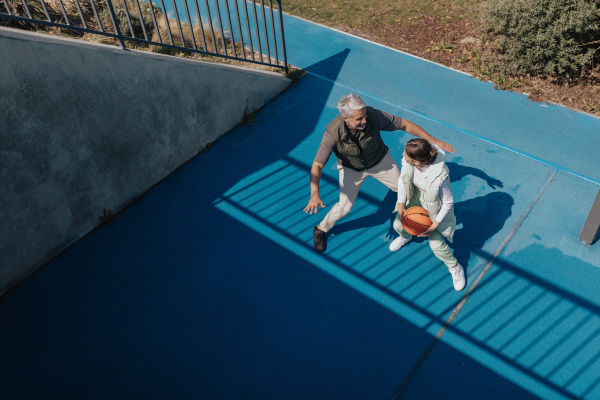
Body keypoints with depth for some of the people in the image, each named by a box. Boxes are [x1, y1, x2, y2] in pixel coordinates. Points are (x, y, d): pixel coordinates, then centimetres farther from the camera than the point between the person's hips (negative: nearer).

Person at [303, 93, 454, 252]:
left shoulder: (373, 116, -35)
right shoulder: (333, 133, -38)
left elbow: (405, 124, -23)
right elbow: (317, 166, -36)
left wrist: (434, 141, -22)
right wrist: (314, 195, -51)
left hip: (379, 160, 2)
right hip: (351, 168, -2)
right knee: (345, 206, 0)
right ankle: (321, 229, 28)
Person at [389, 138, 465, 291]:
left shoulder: (439, 176, -42)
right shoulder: (408, 162, -29)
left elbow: (448, 202, -25)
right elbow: (402, 180, -6)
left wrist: (434, 225, -21)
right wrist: (401, 205, -6)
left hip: (435, 205, -5)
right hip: (416, 197, 5)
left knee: (436, 244, -7)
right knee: (398, 225, 8)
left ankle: (455, 267, 25)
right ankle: (405, 237, 49)